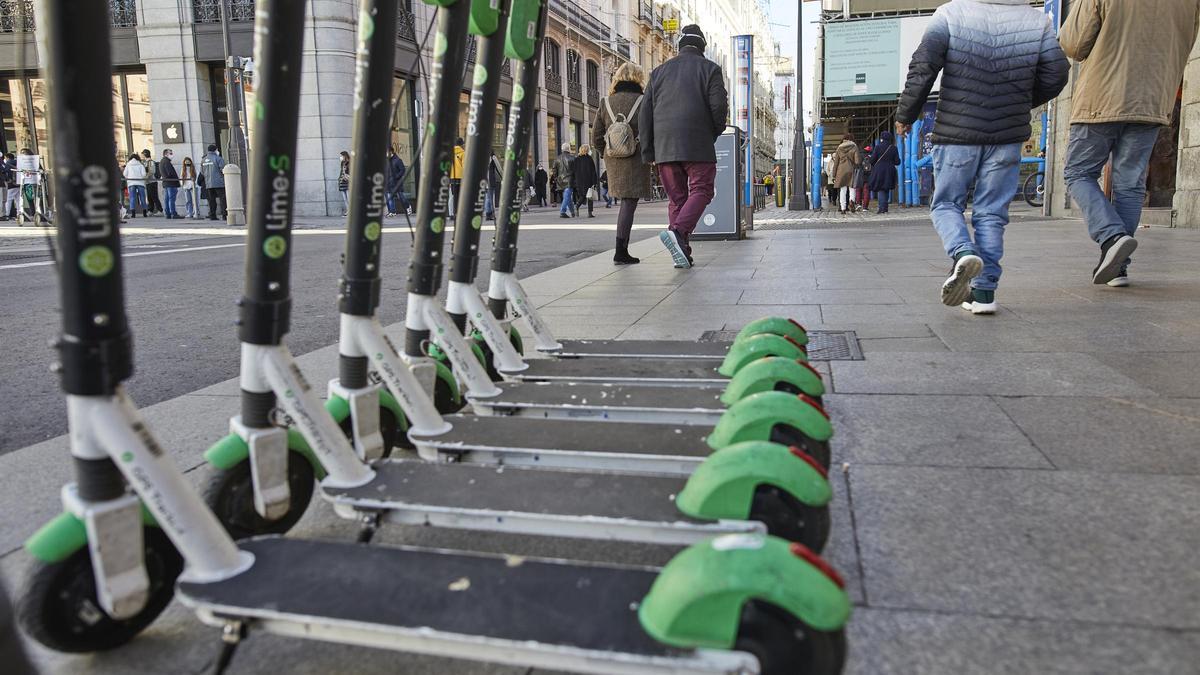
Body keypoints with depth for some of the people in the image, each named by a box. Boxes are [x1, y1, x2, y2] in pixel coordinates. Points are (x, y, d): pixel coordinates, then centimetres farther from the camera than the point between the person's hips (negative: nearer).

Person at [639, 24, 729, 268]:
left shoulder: (660, 71, 16)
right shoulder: (710, 69, 5)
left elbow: (645, 112, 10)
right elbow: (719, 105, -7)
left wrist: (648, 152, 10)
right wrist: (715, 133, 11)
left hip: (665, 146, 4)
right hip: (697, 146, -4)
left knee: (676, 197, 8)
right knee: (701, 191, -1)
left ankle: (682, 252, 4)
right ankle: (678, 231, -25)